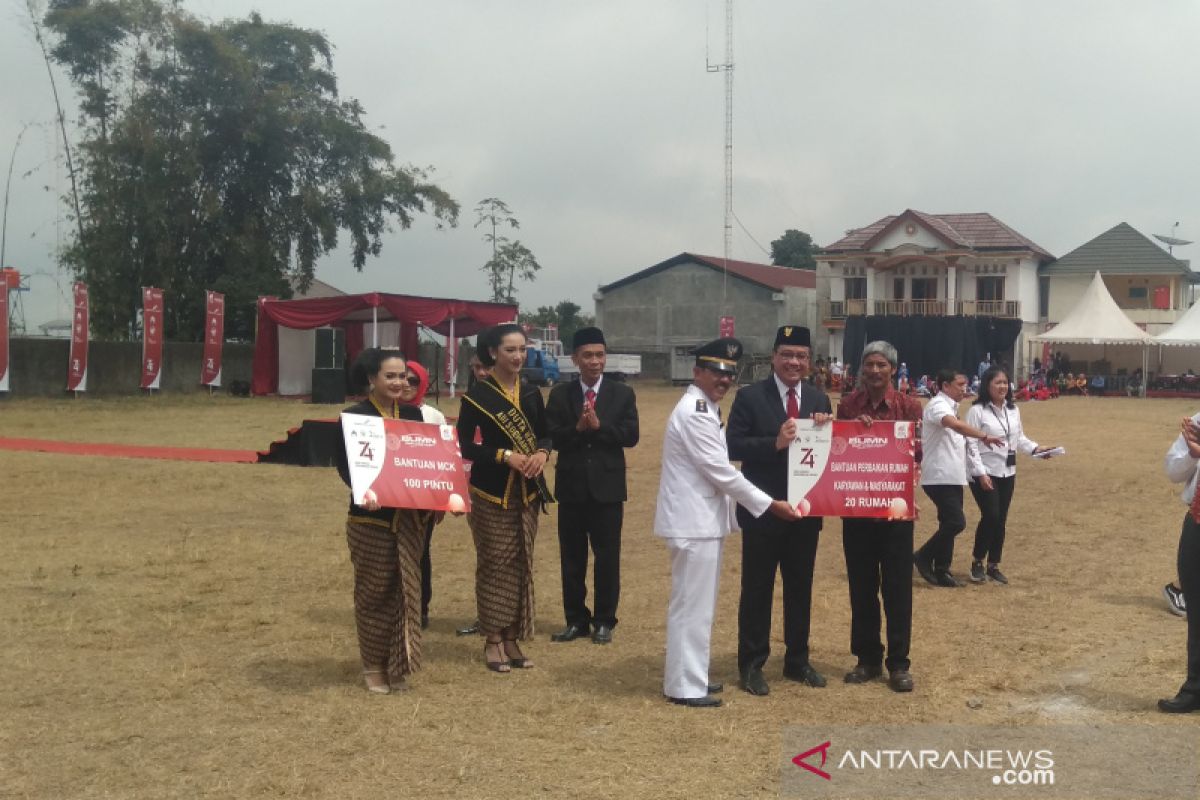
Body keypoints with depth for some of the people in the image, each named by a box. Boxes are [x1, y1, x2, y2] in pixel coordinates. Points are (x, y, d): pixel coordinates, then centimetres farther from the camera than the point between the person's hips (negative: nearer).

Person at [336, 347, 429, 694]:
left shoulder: (413, 415, 9)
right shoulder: (355, 416, -6)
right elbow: (345, 464, -11)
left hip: (409, 518, 4)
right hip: (370, 518, -4)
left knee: (404, 591, 6)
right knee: (374, 592, 4)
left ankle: (396, 665, 17)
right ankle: (373, 665, 17)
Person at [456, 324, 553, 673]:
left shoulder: (532, 393, 7)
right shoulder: (478, 394, -7)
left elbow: (545, 434, 13)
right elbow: (464, 446, -9)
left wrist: (541, 454, -9)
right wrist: (505, 455, -19)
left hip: (526, 491, 5)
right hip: (491, 492, -5)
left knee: (521, 565, 7)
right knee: (494, 564, -1)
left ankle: (512, 638, 16)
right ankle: (493, 640, 9)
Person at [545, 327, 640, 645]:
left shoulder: (623, 394, 1)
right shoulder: (560, 394, 3)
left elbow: (631, 435, -8)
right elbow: (551, 437, -4)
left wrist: (599, 426, -20)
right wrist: (577, 429, -20)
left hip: (607, 485, -1)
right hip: (571, 486, 1)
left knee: (607, 556, 4)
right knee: (571, 556, 8)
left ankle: (604, 621, 15)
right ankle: (576, 619, 20)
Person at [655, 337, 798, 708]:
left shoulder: (704, 409, 15)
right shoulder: (694, 413, -18)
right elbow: (722, 472, -20)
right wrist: (770, 504, -14)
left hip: (703, 518, 11)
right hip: (694, 521, -11)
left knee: (698, 604, 16)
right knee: (692, 605, -4)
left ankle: (691, 676, 26)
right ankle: (684, 686, 3)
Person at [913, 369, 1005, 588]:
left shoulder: (950, 406, 19)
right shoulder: (938, 405, -14)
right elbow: (954, 424, -33)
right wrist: (984, 436, -38)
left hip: (952, 476, 10)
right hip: (940, 476, -10)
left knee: (949, 523, 10)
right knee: (956, 522, -14)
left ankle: (941, 571, 15)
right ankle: (923, 557, 0)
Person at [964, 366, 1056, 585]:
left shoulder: (1013, 410, 8)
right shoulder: (977, 411, -12)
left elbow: (1019, 438, 17)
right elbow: (971, 444, -14)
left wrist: (1035, 448, -1)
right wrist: (981, 473, -19)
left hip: (1007, 474, 6)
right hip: (984, 474, -6)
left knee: (1001, 520, 7)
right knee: (990, 516, -13)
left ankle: (993, 565, 19)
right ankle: (977, 562, 4)